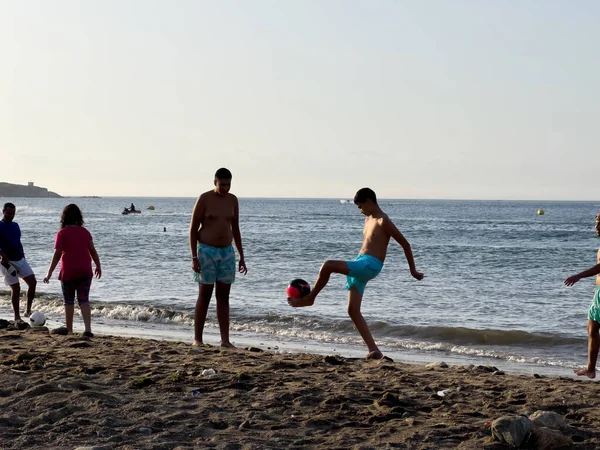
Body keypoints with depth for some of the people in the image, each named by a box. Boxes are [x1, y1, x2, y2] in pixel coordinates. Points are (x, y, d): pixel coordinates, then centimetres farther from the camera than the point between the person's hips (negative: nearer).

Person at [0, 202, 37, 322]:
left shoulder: (15, 225, 13)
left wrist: (23, 256, 15)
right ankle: (17, 317, 6)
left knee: (33, 282, -5)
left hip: (20, 260, 7)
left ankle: (28, 310, 4)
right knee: (15, 288, -4)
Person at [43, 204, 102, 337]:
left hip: (68, 272, -3)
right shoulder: (85, 231, 4)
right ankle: (88, 329, -14)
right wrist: (98, 266, 20)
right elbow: (93, 251, 7)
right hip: (85, 271, 3)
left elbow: (57, 255, -11)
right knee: (84, 300, 1)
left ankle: (69, 330, 18)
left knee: (69, 301, 11)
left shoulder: (62, 233, -7)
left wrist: (49, 274, -8)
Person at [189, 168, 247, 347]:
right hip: (207, 252, -4)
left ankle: (225, 340, 4)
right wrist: (194, 257, -13)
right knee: (204, 296, -2)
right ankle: (197, 339, 6)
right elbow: (193, 228, -7)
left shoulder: (233, 200, 7)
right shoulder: (204, 199, -8)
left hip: (227, 252, 5)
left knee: (223, 297, 4)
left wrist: (241, 256, 11)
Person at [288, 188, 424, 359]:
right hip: (359, 265, 10)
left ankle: (309, 298, -5)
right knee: (353, 310, 3)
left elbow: (405, 244, -7)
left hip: (370, 266, -10)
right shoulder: (368, 220, 19)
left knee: (328, 266, -25)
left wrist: (413, 270, -5)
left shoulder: (383, 221, -8)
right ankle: (374, 350, 2)